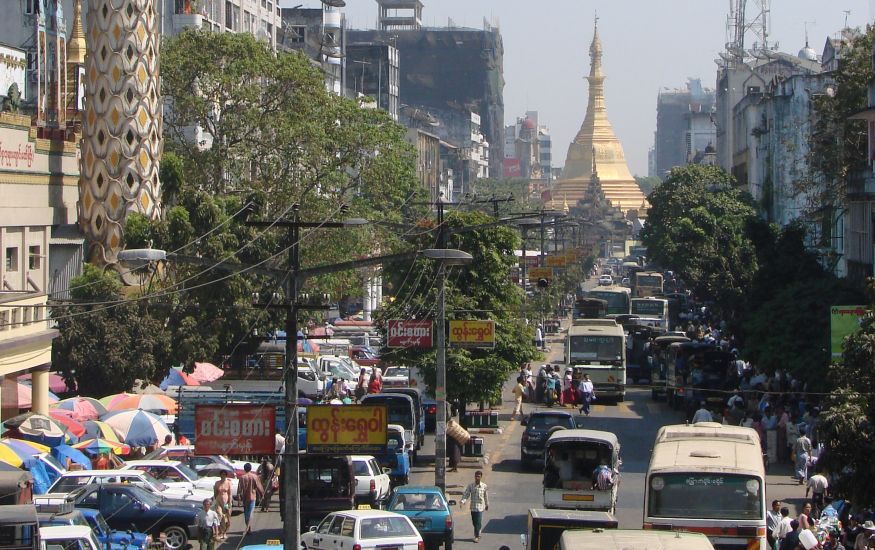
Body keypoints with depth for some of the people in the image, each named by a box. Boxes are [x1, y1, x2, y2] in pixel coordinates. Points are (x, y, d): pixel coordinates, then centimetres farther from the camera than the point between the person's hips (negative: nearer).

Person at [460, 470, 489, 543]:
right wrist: (463, 501, -22)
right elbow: (466, 494, -6)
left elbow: (486, 496, 8)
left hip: (480, 506, -2)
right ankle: (477, 534, 28)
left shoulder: (484, 486, -4)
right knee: (474, 522, 11)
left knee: (478, 522, -8)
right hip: (473, 507, 2)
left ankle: (477, 536, 0)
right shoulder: (470, 486, -3)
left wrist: (487, 504, 17)